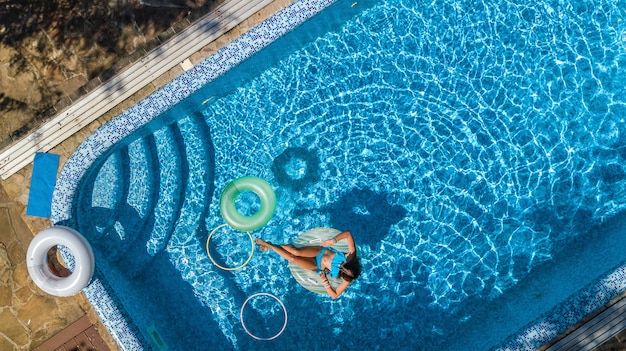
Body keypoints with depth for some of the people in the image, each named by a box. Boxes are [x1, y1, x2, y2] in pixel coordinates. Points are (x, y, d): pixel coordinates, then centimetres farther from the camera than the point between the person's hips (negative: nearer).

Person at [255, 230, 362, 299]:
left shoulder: (347, 280, -25)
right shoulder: (351, 255, -25)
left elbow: (335, 295, -18)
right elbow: (348, 234, -22)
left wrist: (324, 281, -26)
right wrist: (333, 240, -33)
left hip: (318, 267, -1)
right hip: (322, 251, 1)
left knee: (293, 258, -16)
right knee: (295, 251, -19)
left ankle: (269, 246, 8)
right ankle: (270, 245, 8)